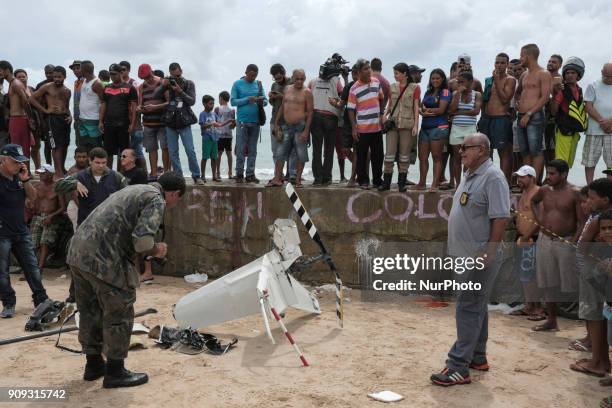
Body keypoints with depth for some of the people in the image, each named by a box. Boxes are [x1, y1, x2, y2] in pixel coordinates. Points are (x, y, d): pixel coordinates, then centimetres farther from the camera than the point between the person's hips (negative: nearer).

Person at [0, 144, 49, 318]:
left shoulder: (19, 177, 5)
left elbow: (33, 197, 5)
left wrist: (25, 180, -7)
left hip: (21, 231, 6)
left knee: (32, 268, 9)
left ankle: (41, 300, 19)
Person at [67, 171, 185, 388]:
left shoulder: (134, 190, 22)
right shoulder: (156, 200, -6)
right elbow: (143, 241, -19)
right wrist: (157, 250, 1)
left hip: (78, 250, 10)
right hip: (103, 259, -9)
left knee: (91, 311, 20)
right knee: (119, 315, 5)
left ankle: (93, 364, 35)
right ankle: (115, 372, 16)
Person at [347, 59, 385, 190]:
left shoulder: (376, 82, 5)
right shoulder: (354, 89, -8)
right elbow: (351, 110, -8)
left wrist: (381, 115, 9)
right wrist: (354, 128, -13)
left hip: (377, 126, 4)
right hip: (362, 128, -4)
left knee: (378, 155, 10)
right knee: (362, 156, 3)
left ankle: (377, 180, 22)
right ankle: (363, 181, 14)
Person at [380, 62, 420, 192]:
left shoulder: (415, 88, 1)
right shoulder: (392, 87, 12)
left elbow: (416, 107, 0)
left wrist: (416, 124, -6)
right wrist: (385, 115, -2)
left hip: (407, 124, -3)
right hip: (392, 123, 3)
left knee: (404, 154, 2)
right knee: (389, 153, -2)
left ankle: (402, 183, 8)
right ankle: (386, 182, 4)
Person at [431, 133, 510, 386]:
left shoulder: (492, 177, -15)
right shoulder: (469, 176, 15)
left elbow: (501, 218, -21)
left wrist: (489, 251, -24)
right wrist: (457, 247, 21)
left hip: (479, 257, -10)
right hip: (466, 255, 10)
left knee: (469, 308, -8)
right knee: (476, 308, 18)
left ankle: (459, 367, -4)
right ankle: (477, 358, 30)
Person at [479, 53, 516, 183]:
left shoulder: (510, 80, -1)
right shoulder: (488, 80, 16)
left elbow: (505, 99, -13)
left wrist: (497, 81, -13)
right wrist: (483, 116, 11)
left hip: (501, 119, -6)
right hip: (486, 118, 6)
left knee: (504, 152, -5)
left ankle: (504, 181, -5)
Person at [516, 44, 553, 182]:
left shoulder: (544, 74, -3)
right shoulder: (524, 75, 20)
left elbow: (545, 97, -12)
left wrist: (529, 114, -17)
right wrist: (518, 102, 12)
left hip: (535, 117, -8)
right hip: (522, 117, 8)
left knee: (535, 151, -9)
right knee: (525, 152, 6)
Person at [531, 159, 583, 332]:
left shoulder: (574, 193, -11)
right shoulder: (544, 190, 5)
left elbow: (582, 222, -12)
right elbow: (532, 201, 27)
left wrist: (574, 242, -21)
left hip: (566, 243, -5)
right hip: (545, 241, 5)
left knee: (571, 285, -5)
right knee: (548, 283, 12)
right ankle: (551, 321, 24)